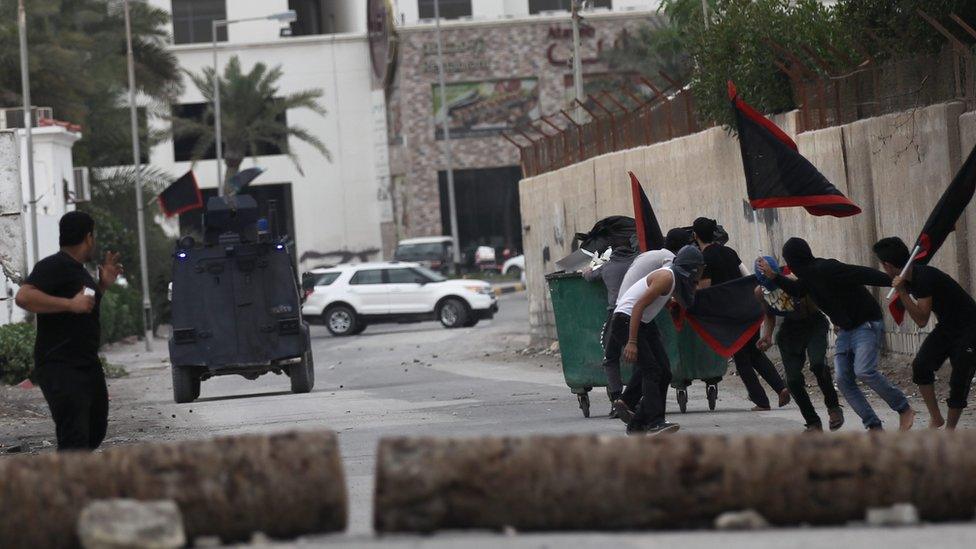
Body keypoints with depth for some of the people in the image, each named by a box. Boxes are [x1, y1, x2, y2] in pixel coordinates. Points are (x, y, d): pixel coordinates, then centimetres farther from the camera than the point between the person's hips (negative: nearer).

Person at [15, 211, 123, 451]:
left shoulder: (78, 269, 18)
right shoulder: (53, 266, -12)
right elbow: (24, 297, -26)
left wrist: (102, 285, 18)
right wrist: (71, 304, -25)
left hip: (88, 365, 10)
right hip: (60, 366, -10)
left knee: (96, 431, 17)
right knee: (75, 439, -16)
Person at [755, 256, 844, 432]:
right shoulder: (760, 292, -10)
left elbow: (815, 308, -13)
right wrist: (767, 336, -5)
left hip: (813, 324, -4)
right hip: (790, 330, 4)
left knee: (817, 363, -29)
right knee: (793, 379, -7)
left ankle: (833, 407, -6)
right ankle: (813, 423, 8)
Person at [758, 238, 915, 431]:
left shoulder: (827, 270, -20)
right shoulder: (809, 277, 9)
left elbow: (864, 275, -27)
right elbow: (796, 290, 33)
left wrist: (894, 282, -34)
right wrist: (774, 277, 27)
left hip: (866, 324, -9)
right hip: (845, 330, 9)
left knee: (864, 371, -25)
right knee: (843, 379, -5)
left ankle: (904, 409, -9)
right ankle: (873, 426, -5)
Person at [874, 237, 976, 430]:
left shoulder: (924, 278, -29)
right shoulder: (908, 278, 0)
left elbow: (921, 320, -28)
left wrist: (902, 292, -31)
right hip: (946, 326, 8)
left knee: (958, 381, -9)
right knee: (920, 366, -10)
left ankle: (949, 431, 4)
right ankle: (936, 418, 0)